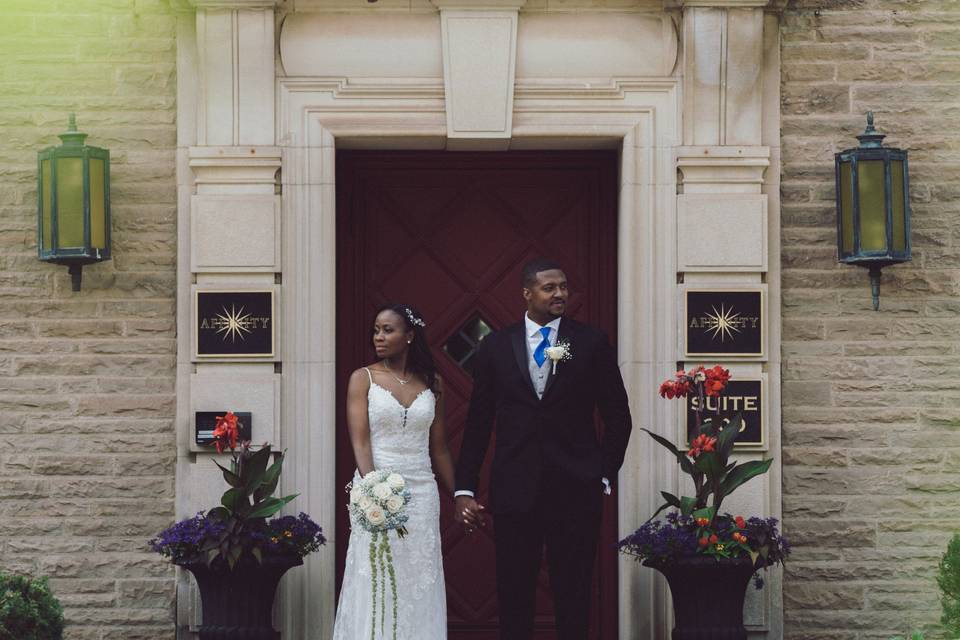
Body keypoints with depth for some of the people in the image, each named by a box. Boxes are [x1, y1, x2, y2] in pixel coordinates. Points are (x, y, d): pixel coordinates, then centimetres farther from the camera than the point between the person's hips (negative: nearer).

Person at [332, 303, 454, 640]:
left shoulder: (430, 383, 8)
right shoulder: (363, 378, 0)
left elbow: (438, 448, 14)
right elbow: (360, 442, -10)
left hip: (422, 492, 3)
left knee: (419, 584, 4)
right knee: (375, 584, -2)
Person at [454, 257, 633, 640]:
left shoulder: (592, 343, 3)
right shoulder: (495, 347, 6)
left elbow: (618, 417, 7)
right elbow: (478, 423, 7)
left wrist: (605, 476, 1)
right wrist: (464, 490, 2)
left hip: (575, 492, -1)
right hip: (514, 490, 1)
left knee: (573, 597, 5)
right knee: (513, 597, 5)